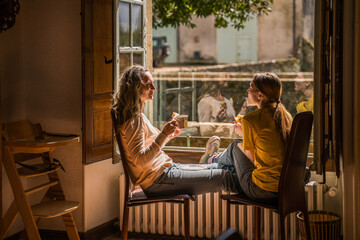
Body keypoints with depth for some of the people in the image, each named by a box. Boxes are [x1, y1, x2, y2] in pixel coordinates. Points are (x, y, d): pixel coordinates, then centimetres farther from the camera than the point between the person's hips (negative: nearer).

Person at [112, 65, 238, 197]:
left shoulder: (139, 116, 14)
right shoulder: (133, 120, -18)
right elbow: (140, 160, -26)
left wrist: (168, 136, 13)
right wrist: (163, 135, -31)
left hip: (166, 167, 10)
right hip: (157, 179, -10)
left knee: (219, 168, 15)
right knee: (224, 176, -11)